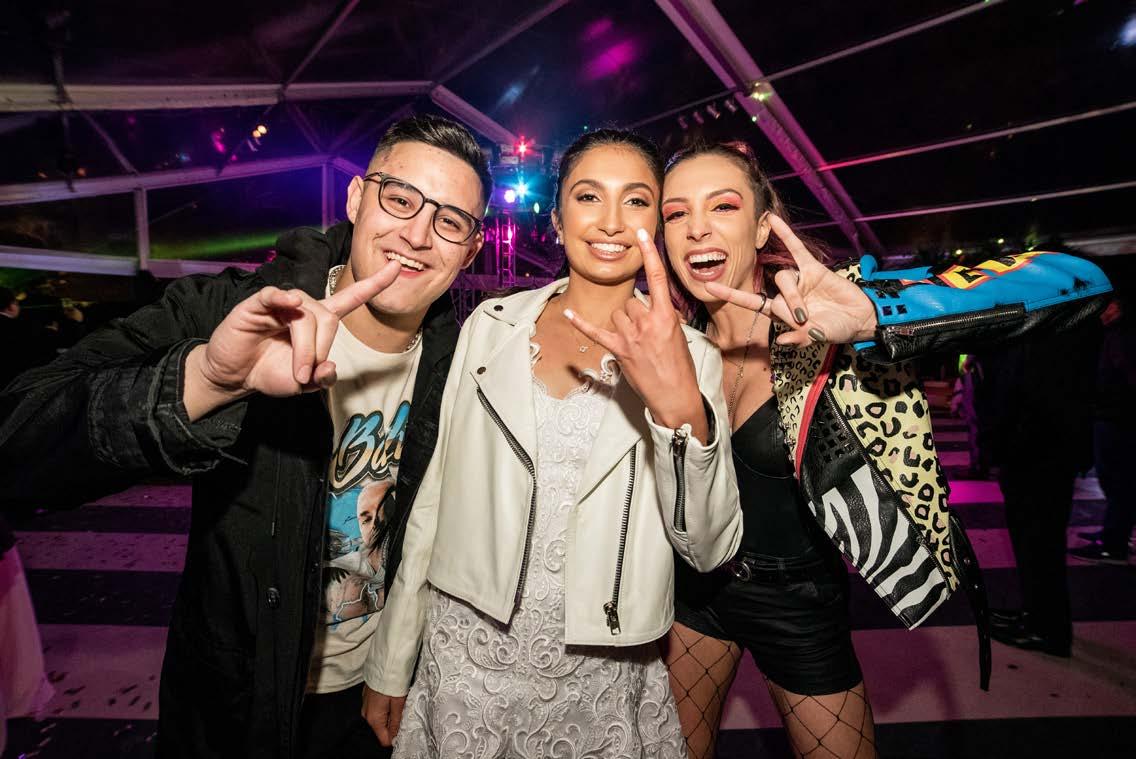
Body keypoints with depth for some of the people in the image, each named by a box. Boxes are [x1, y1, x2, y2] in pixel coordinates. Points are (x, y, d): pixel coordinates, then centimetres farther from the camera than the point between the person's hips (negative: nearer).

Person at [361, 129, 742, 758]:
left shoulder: (688, 358, -6)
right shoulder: (490, 326, -3)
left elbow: (709, 549, -11)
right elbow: (434, 498, 0)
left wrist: (682, 410, -29)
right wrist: (392, 667, 5)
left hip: (600, 681, 0)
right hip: (467, 660, 1)